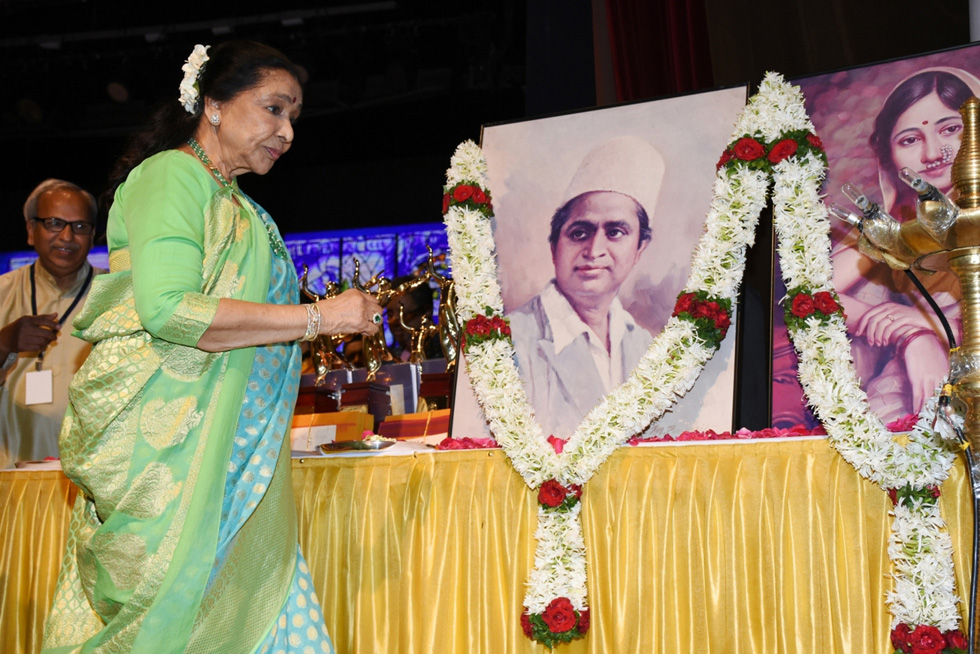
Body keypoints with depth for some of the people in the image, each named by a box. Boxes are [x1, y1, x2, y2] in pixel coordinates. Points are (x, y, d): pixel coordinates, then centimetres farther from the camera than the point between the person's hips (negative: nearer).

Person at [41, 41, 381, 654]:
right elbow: (167, 308, -20)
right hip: (169, 442, -8)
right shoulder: (172, 174, -5)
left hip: (229, 453, 8)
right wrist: (317, 317, -15)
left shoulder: (234, 206, 21)